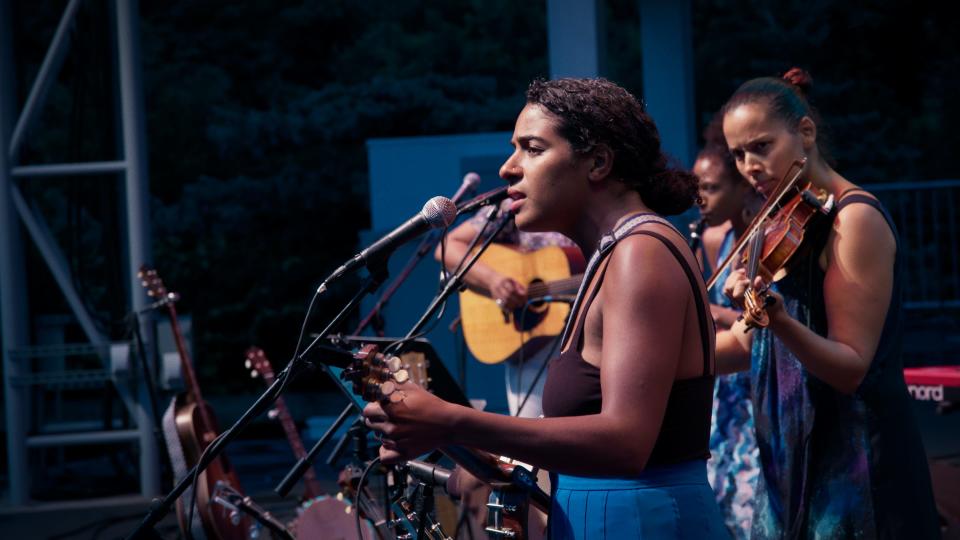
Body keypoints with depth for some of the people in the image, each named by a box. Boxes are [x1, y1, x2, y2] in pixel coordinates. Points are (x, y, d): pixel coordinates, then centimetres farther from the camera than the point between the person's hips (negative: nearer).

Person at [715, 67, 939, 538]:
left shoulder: (855, 218, -14)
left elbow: (851, 368, -19)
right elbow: (748, 346, 11)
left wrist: (779, 320, -35)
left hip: (854, 460, -8)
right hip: (792, 455, 8)